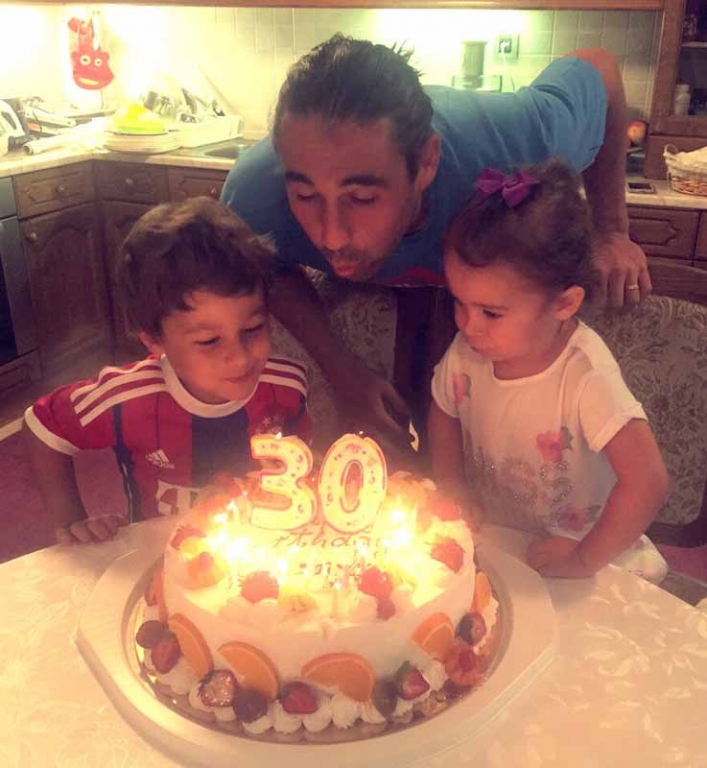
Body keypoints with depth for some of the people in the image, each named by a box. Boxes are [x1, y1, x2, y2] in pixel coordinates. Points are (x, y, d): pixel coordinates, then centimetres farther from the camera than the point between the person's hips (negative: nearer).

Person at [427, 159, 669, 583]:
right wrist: (456, 498, -3)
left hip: (563, 554, -4)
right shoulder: (467, 350, -13)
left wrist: (584, 560, -20)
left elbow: (648, 481, -29)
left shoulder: (585, 374, -27)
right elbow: (444, 417, 7)